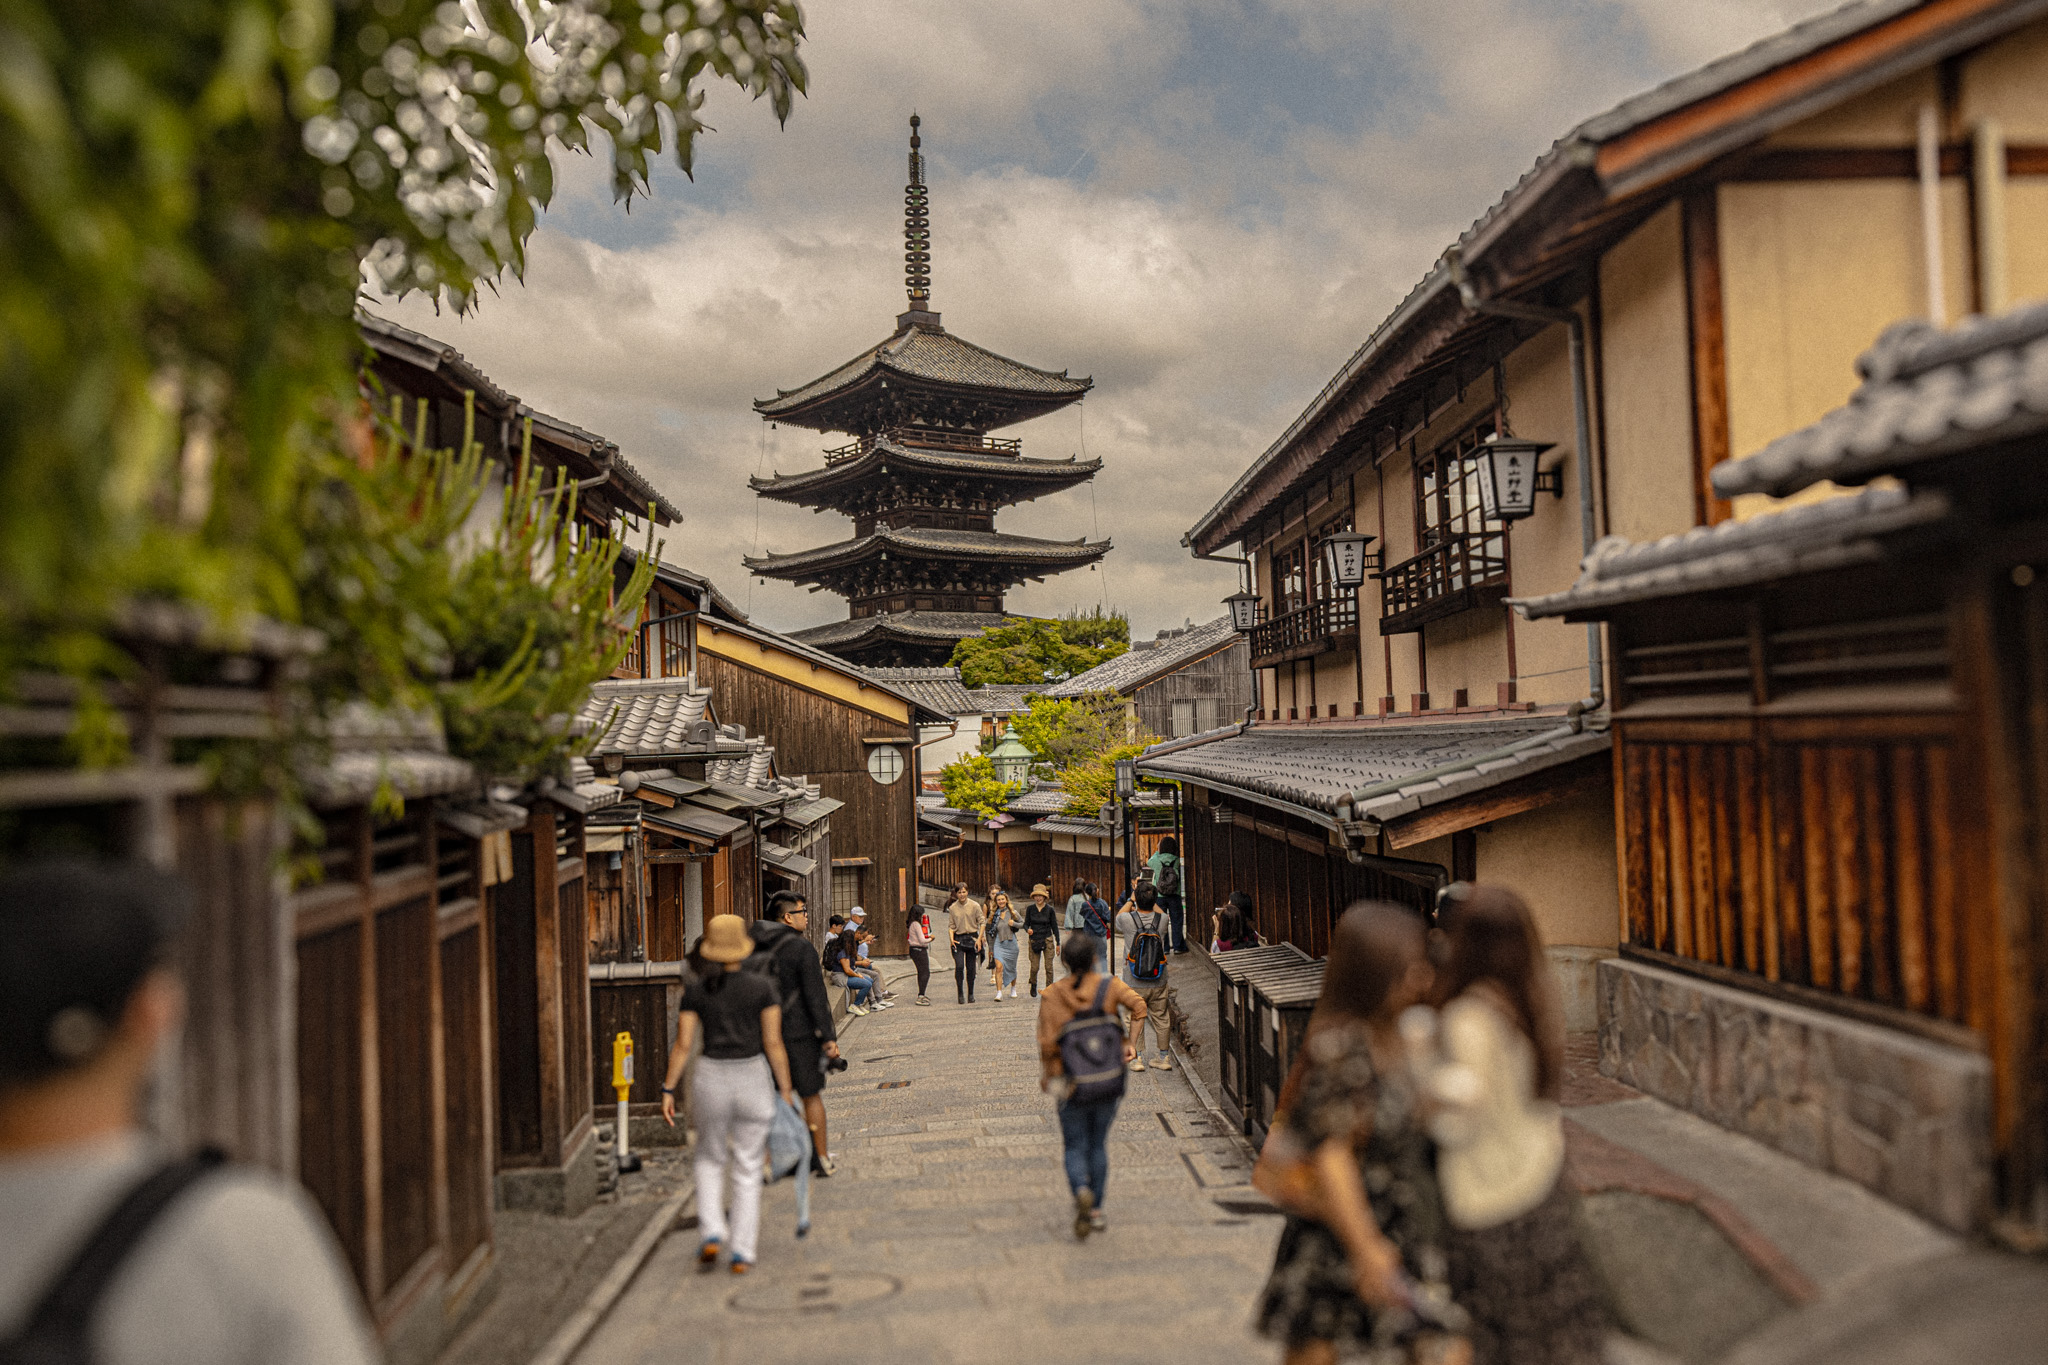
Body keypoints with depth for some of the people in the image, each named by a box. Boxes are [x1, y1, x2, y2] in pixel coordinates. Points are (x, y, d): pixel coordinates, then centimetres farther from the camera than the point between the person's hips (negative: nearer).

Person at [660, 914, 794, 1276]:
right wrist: (786, 1090, 0)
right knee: (748, 1169, 10)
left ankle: (712, 1232, 5)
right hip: (754, 1078, -1)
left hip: (710, 1079, 1)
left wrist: (668, 1090, 3)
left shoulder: (695, 992, -2)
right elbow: (774, 1044, -7)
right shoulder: (763, 986, -6)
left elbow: (682, 1046, -4)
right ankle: (742, 1252, 9)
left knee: (710, 1159, 22)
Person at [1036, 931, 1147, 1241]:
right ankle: (1096, 1211, 19)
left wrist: (1045, 1074, 8)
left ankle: (1082, 1191, -19)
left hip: (1071, 1079, -1)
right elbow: (1138, 1004, -16)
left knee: (1075, 1146, 9)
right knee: (1098, 1144, 16)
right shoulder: (1109, 986, 0)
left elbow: (1047, 1041, -6)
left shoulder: (1052, 995, -4)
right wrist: (1131, 1043, -10)